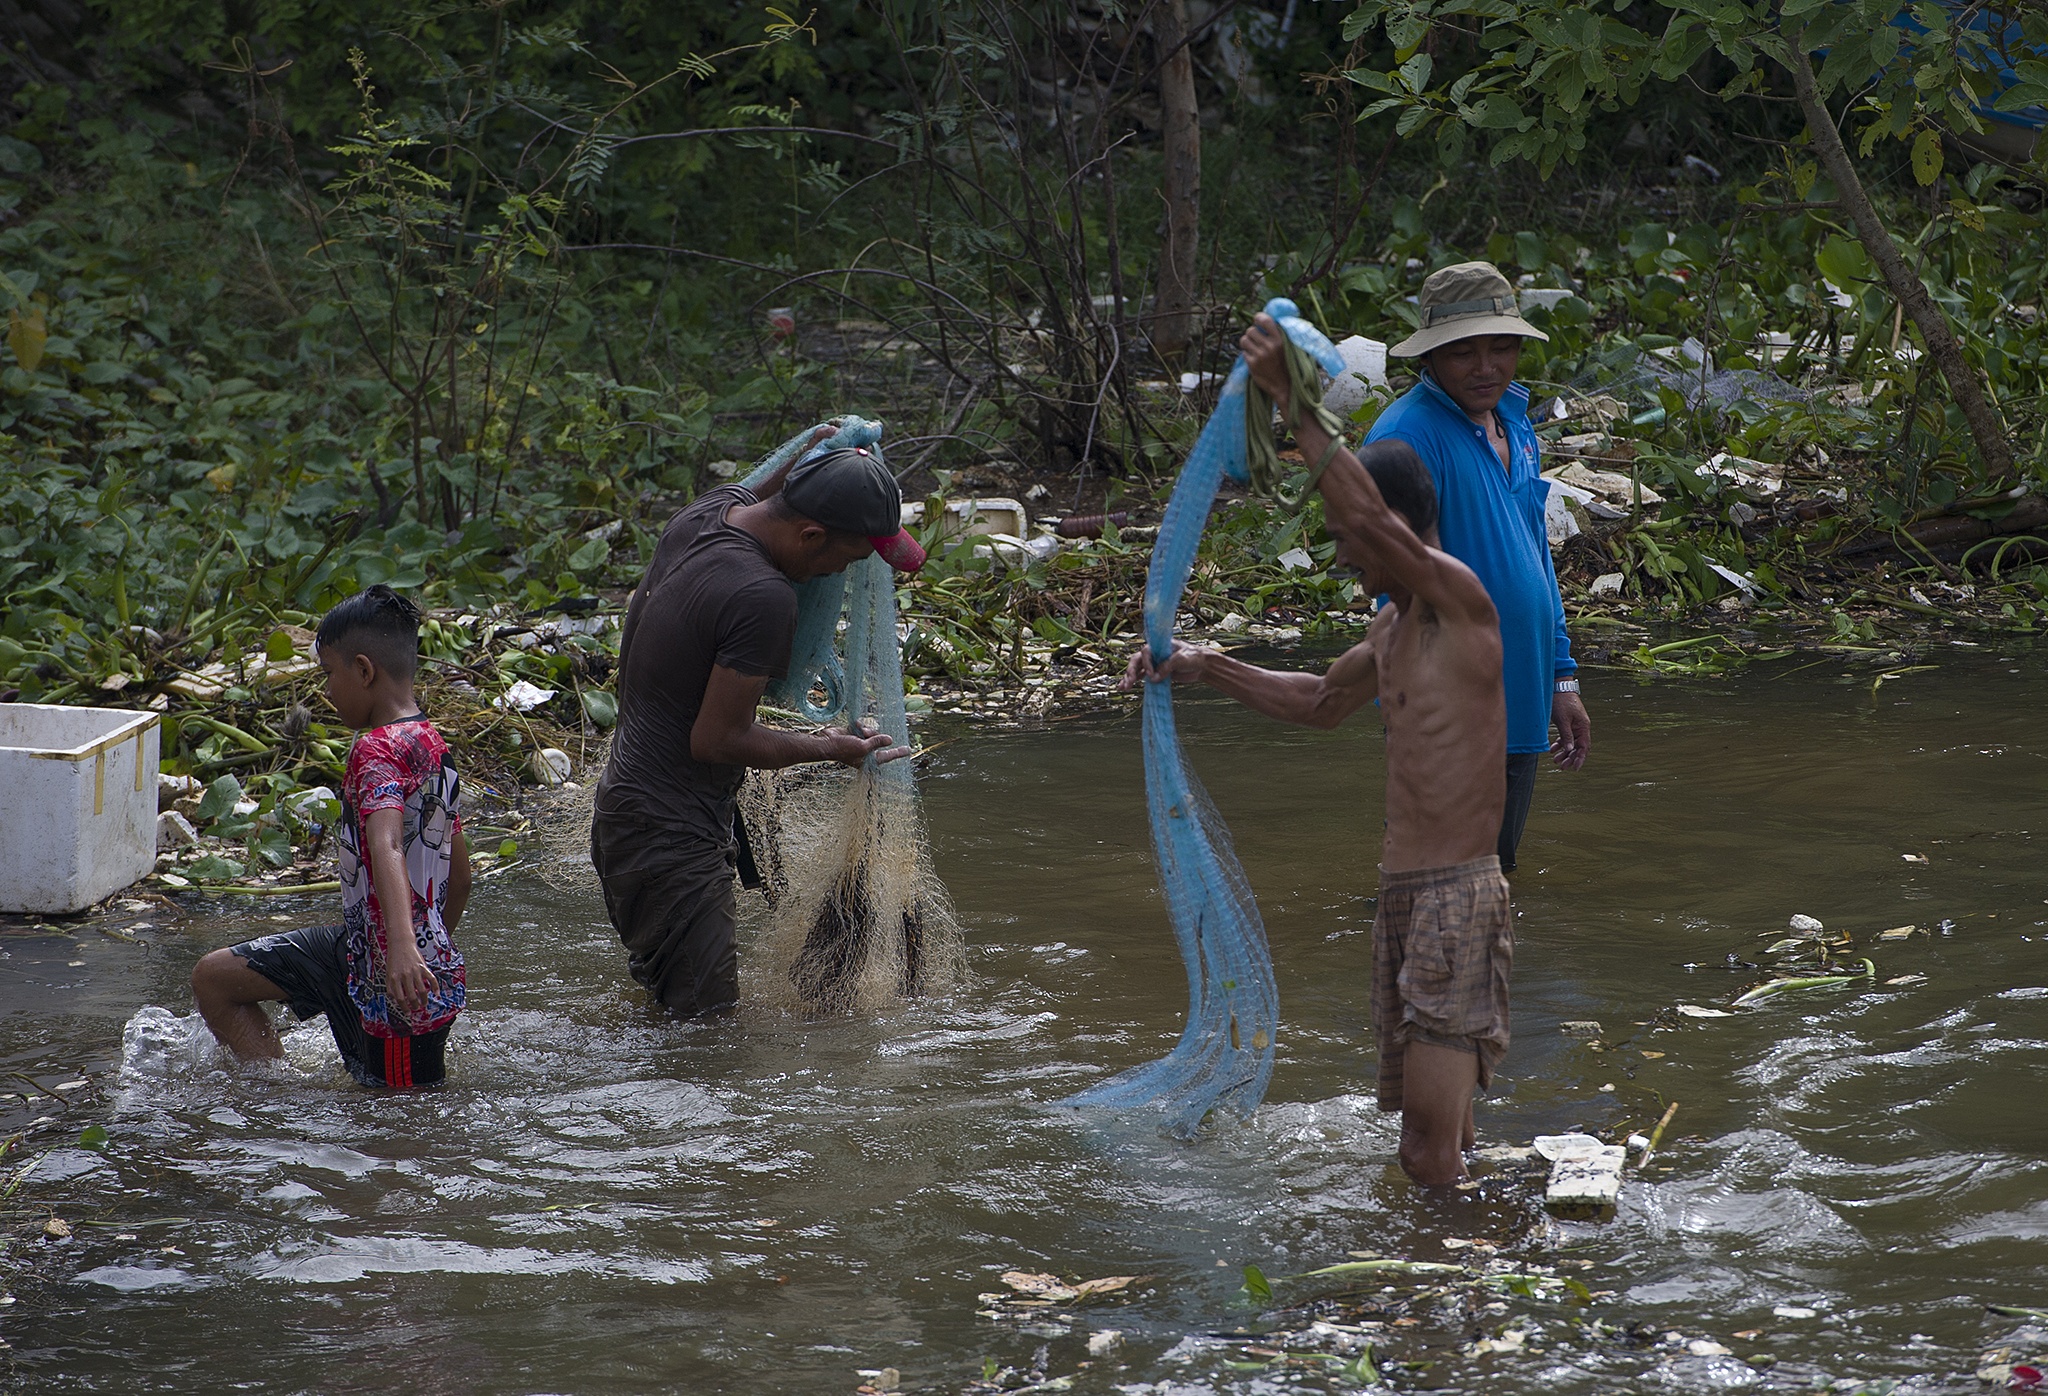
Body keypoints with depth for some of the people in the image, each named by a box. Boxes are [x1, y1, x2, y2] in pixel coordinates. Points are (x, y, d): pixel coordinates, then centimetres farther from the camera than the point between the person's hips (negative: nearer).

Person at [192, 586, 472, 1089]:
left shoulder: (378, 750, -20)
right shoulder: (433, 745, 10)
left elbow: (387, 846, -39)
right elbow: (459, 874, 19)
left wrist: (403, 948, -54)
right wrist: (433, 949, 33)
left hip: (402, 988, -10)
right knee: (214, 978, 10)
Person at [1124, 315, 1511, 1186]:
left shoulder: (1461, 599, -12)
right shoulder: (1393, 624, 16)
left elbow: (1370, 516, -30)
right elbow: (1323, 703, 34)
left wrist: (1291, 402, -33)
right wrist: (1204, 668, 27)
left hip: (1459, 894, -10)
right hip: (1401, 892, 10)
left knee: (1432, 1137, -15)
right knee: (1429, 1139, 12)